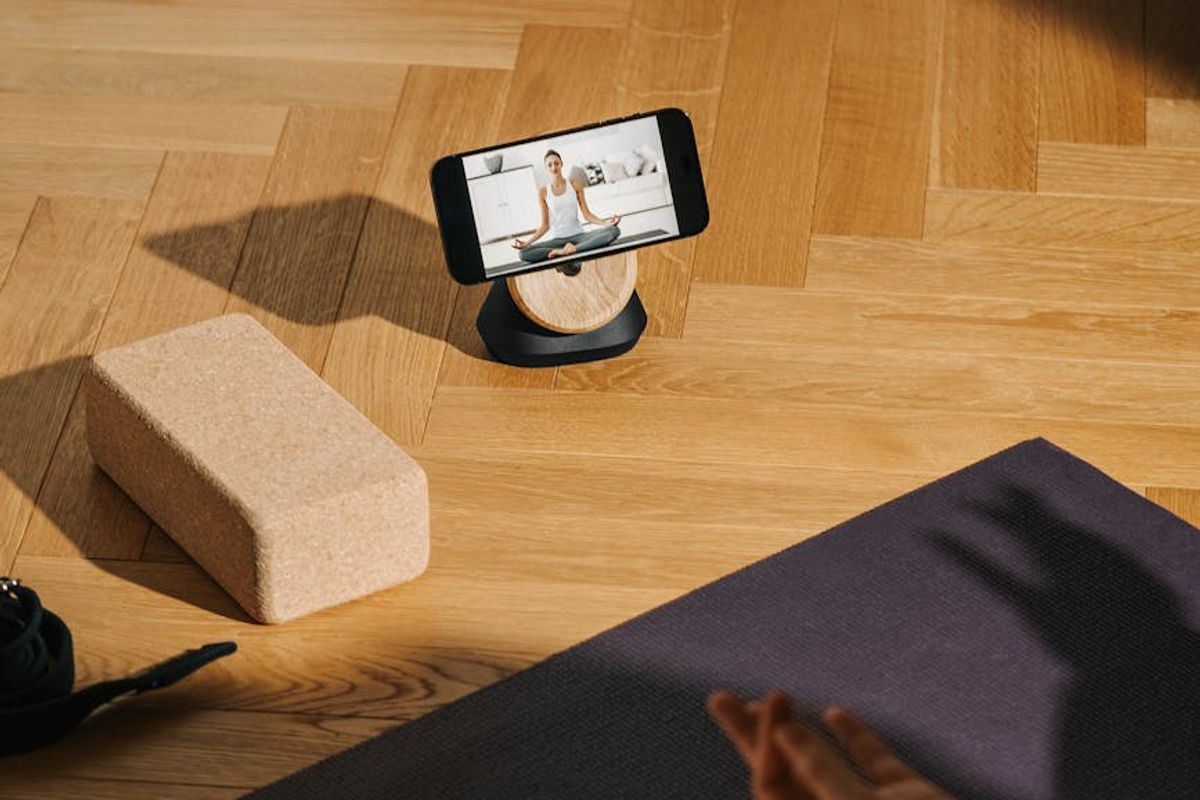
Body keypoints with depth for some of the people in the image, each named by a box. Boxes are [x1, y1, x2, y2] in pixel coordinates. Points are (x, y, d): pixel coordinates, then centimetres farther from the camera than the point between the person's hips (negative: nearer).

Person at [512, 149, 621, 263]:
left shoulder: (575, 185, 4)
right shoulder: (543, 193, 2)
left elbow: (587, 214, 4)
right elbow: (545, 225, 5)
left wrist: (605, 223, -13)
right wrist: (527, 242, -8)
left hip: (578, 236, 1)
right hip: (557, 239, -1)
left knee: (614, 230, -28)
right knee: (524, 253, -28)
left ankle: (572, 249, -36)